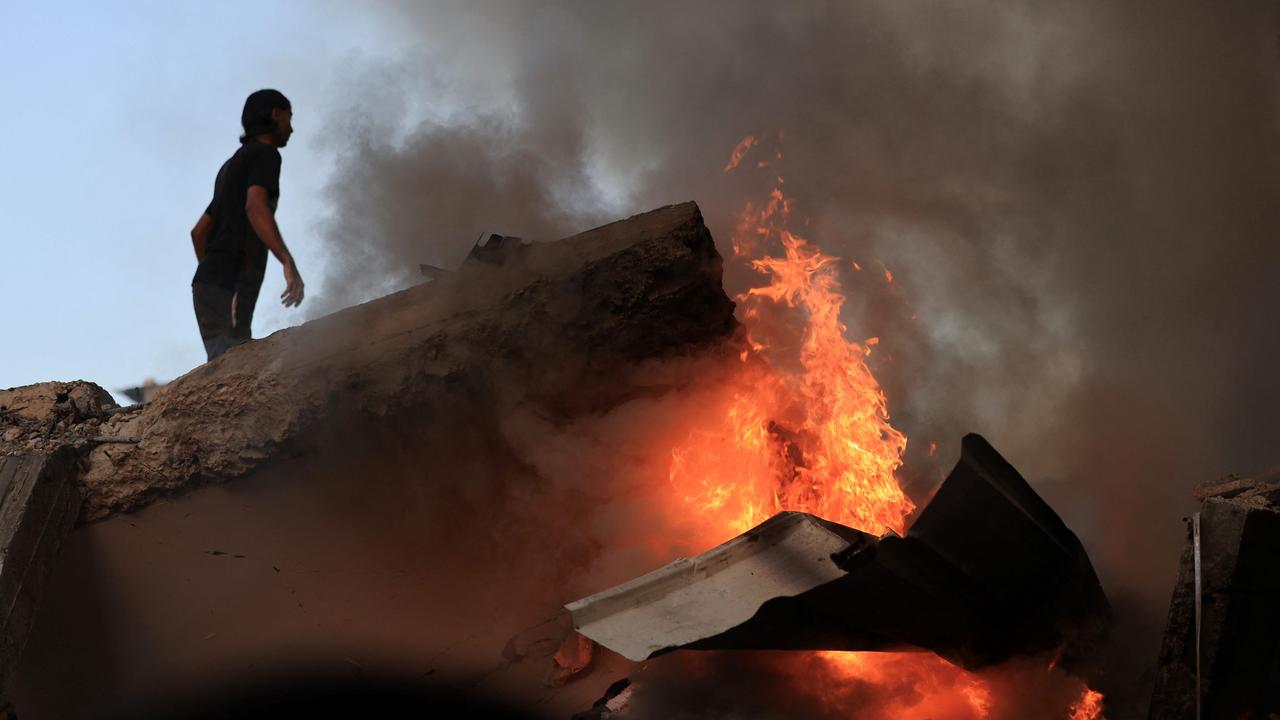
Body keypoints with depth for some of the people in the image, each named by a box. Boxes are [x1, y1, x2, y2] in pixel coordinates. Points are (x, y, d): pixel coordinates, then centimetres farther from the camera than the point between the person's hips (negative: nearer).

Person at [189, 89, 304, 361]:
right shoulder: (265, 153, -1)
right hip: (228, 289, -9)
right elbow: (255, 206, -21)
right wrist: (289, 262, -30)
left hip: (210, 285, 9)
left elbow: (199, 231, 29)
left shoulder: (233, 165, 28)